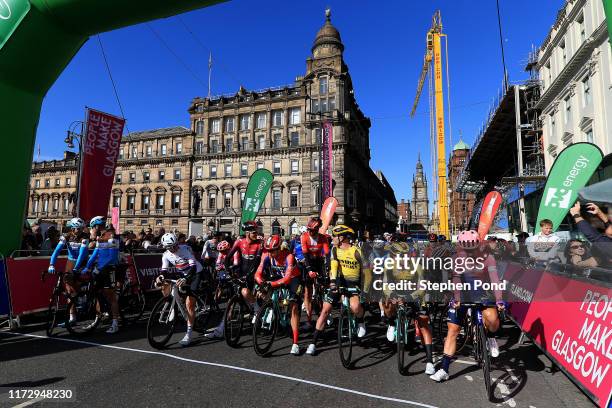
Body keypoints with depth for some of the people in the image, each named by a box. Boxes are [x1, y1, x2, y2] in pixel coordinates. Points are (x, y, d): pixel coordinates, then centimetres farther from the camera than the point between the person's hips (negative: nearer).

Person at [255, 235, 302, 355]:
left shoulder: (288, 257, -33)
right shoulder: (267, 256, -20)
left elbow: (287, 278, -39)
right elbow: (258, 273, -22)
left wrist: (271, 284, -51)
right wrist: (262, 283, -43)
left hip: (292, 280, -5)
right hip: (277, 278, 6)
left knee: (294, 308, -15)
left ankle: (295, 343, -11)